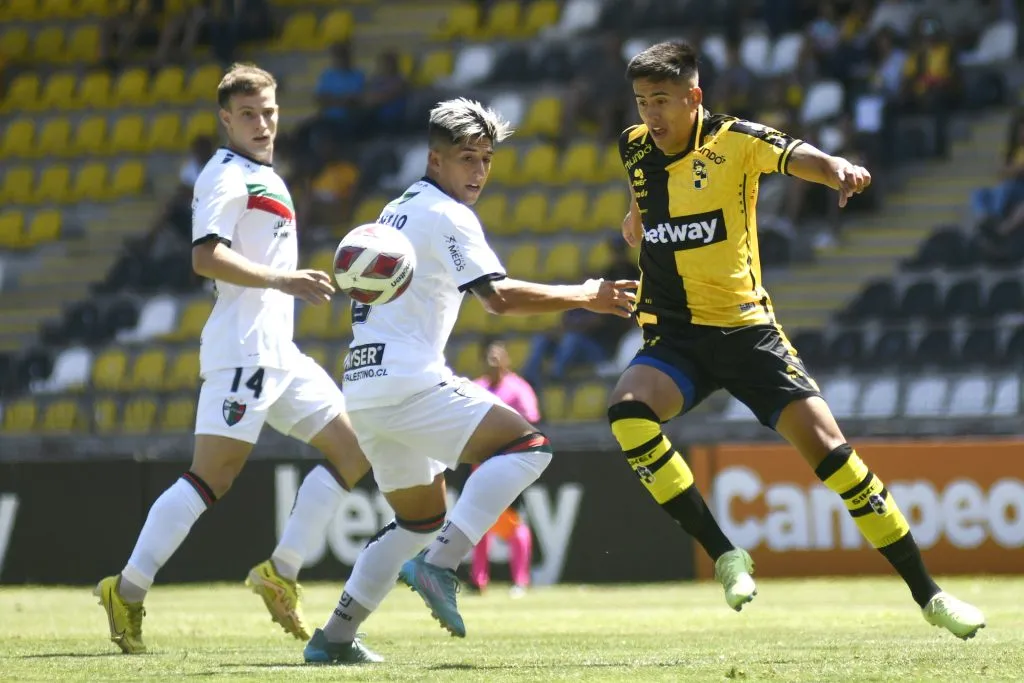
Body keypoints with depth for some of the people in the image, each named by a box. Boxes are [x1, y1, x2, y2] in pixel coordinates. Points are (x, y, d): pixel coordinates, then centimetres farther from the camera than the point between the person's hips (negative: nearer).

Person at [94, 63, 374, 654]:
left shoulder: (265, 178, 22)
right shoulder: (227, 177, -8)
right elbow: (206, 256, -22)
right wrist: (282, 280, -27)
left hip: (278, 353, 10)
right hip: (242, 350, -10)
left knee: (353, 450, 8)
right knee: (212, 477, -16)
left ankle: (281, 572, 6)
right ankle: (128, 590, -16)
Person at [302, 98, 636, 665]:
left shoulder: (396, 211, 22)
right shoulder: (446, 215, -8)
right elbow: (499, 297, -19)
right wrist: (584, 297, -15)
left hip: (363, 390, 10)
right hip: (408, 384, -10)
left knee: (422, 519, 22)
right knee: (526, 444, -15)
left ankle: (333, 638, 17)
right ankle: (439, 564, -24)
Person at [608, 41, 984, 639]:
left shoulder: (736, 141, -9)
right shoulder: (636, 148, 4)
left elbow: (796, 157, -32)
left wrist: (837, 168, -51)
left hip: (747, 329, -3)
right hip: (674, 335, 3)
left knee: (826, 445, -12)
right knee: (627, 409, -29)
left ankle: (927, 593, 2)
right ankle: (724, 555, -18)